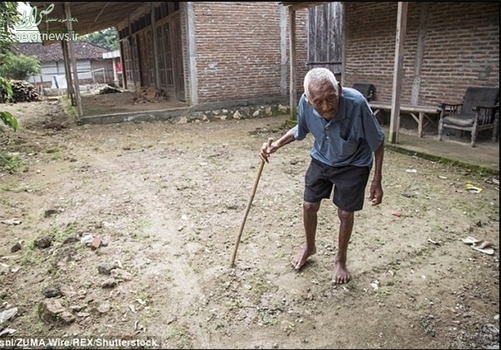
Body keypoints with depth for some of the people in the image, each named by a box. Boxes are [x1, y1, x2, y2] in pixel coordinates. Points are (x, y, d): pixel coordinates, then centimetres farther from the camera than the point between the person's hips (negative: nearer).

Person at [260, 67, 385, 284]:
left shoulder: (356, 103, -37)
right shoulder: (305, 103, -26)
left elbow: (377, 142, -20)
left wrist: (377, 180, -17)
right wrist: (277, 145, -14)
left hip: (353, 165, -3)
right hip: (321, 160, 3)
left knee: (345, 213, 4)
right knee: (309, 206, 9)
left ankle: (340, 260, 30)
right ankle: (309, 247, 39)